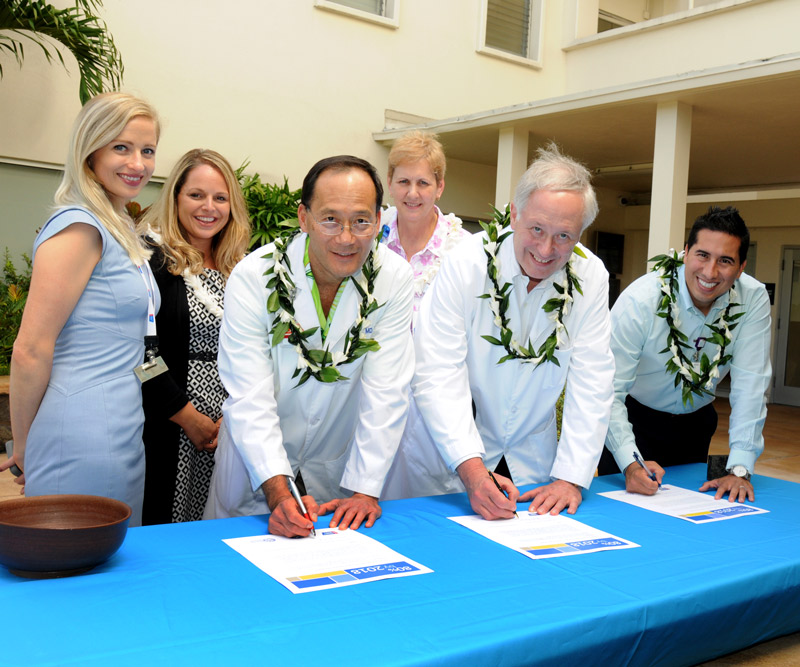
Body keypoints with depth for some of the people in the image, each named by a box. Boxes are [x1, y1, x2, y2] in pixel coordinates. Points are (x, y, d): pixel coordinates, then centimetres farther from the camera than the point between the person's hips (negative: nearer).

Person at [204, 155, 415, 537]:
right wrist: (278, 492, -34)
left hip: (338, 468, 1)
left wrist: (365, 489, -20)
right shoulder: (254, 277, -18)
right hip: (256, 465, -1)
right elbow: (249, 398, -22)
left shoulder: (393, 280, -14)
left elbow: (385, 394, -14)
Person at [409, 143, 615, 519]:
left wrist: (570, 477, -15)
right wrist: (472, 469, -32)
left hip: (534, 462, 2)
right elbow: (438, 376, -21)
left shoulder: (590, 276, -7)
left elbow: (591, 381, -7)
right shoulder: (464, 265, -16)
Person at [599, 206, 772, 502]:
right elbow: (609, 390, -29)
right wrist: (630, 463, -40)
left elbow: (750, 384, -19)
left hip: (696, 420, 4)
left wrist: (739, 468, -25)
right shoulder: (640, 300, -28)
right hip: (635, 418, -3)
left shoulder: (753, 299, -18)